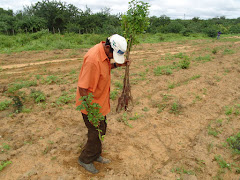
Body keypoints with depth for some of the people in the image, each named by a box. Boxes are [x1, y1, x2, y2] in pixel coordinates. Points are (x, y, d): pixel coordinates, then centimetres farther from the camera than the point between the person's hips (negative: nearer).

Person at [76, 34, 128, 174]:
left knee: (102, 129, 22)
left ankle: (96, 155, 44)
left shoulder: (105, 53, -2)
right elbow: (83, 88, -30)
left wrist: (117, 65, 2)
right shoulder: (93, 59, -31)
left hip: (100, 102, 9)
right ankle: (85, 160, 33)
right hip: (91, 104, -9)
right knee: (96, 133, 7)